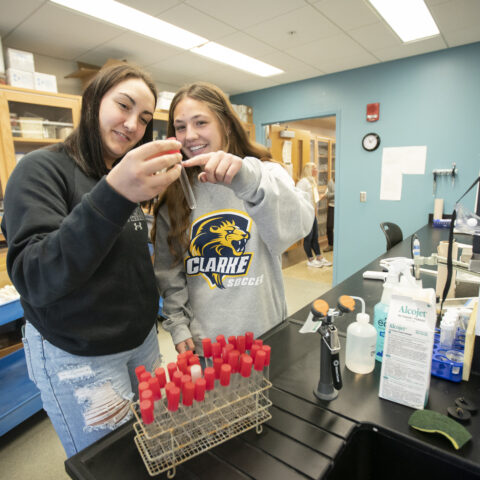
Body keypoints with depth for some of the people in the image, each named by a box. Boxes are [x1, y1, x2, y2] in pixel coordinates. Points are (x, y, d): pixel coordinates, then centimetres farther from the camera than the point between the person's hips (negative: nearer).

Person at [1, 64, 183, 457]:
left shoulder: (125, 176, 6)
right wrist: (113, 195, -41)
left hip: (143, 340, 6)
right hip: (78, 359, -6)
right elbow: (34, 280, -30)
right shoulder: (43, 169, -15)